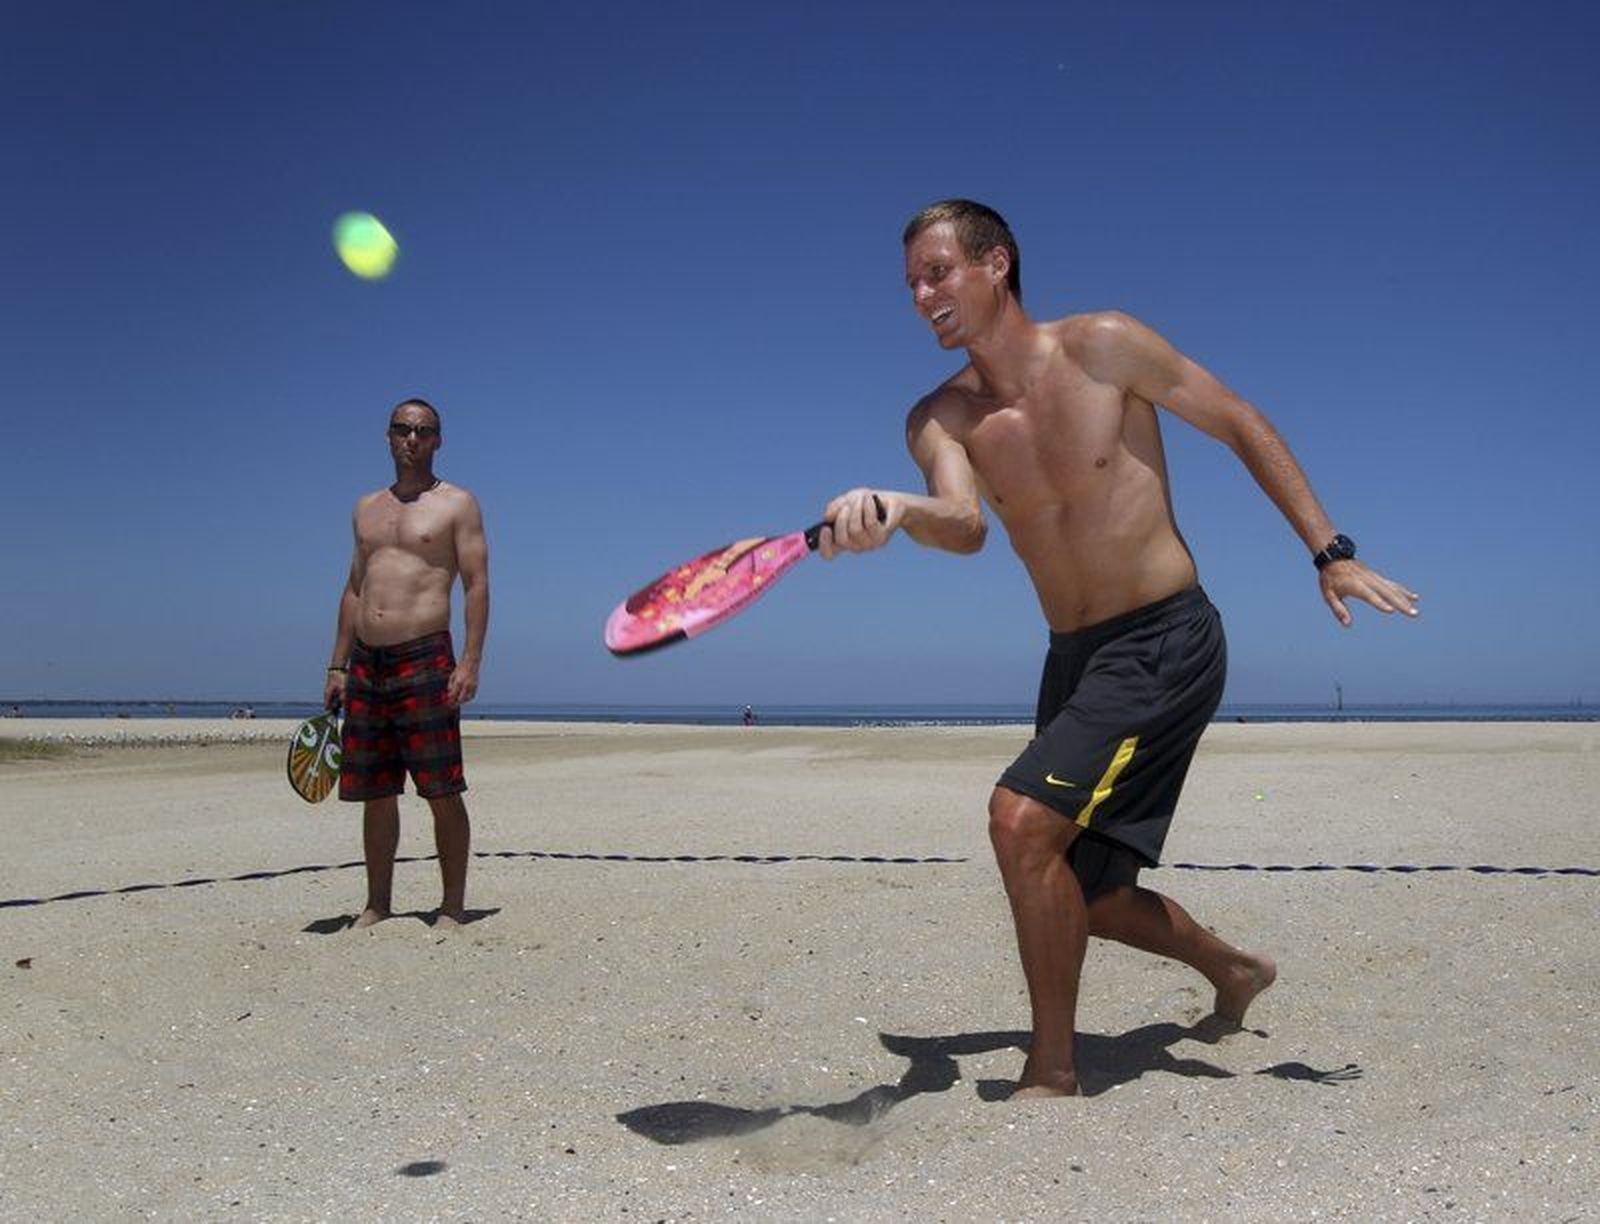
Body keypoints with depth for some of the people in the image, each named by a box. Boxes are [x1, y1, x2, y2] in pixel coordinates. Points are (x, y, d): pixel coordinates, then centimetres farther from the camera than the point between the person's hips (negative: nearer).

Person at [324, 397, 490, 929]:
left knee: (443, 793, -5)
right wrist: (337, 666, 15)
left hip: (425, 660, -6)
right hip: (366, 665, 6)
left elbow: (477, 585, -5)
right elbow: (354, 590, 21)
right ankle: (377, 904, 20)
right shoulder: (368, 508, 19)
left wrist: (471, 662, -16)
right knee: (375, 794, 10)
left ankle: (453, 906, 3)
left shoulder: (456, 503, 2)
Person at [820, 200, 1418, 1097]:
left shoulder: (1102, 347, -9)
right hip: (1074, 656, 6)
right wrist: (898, 513, -42)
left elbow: (1245, 426, -1)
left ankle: (1053, 1072, -6)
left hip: (1168, 641, -6)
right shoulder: (940, 419, 1)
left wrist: (1331, 552, -6)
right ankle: (1234, 971, 41)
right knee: (1081, 894, 11)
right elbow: (964, 526, -19)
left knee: (1023, 816, -24)